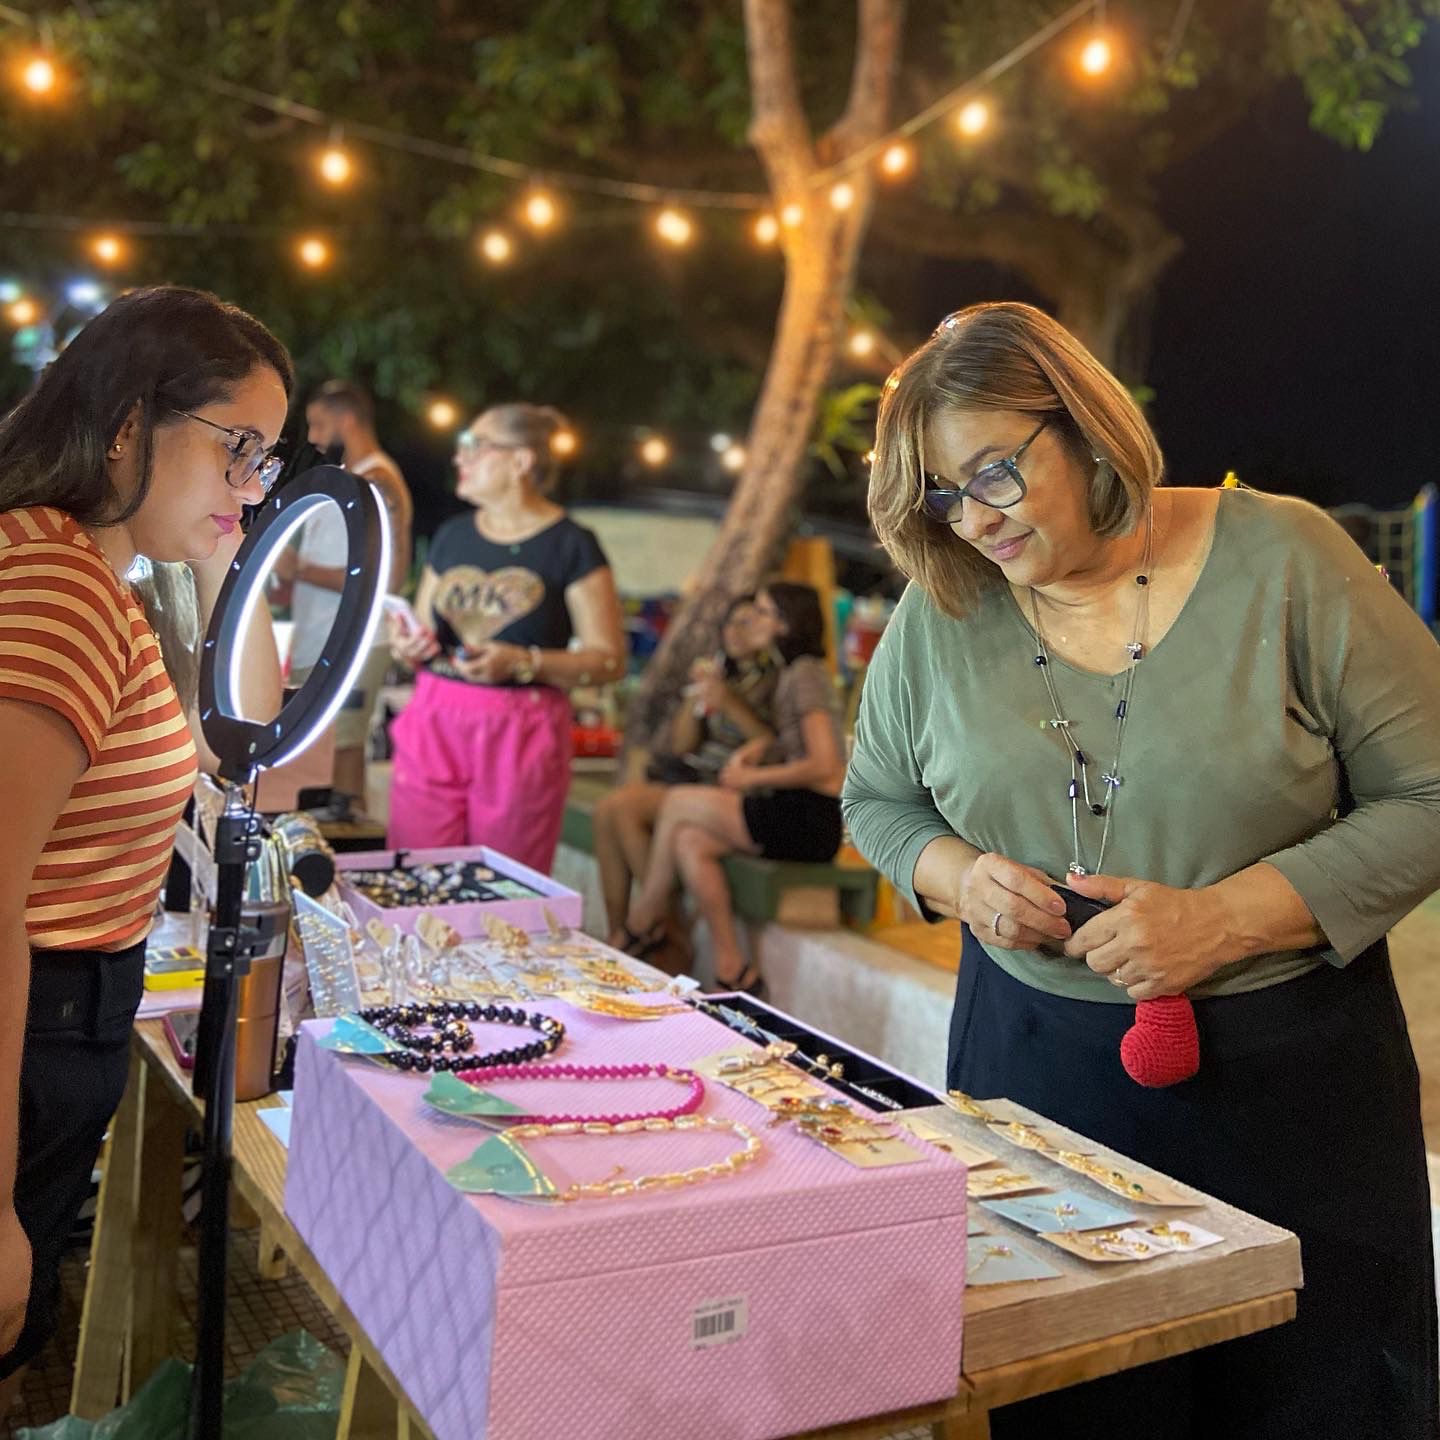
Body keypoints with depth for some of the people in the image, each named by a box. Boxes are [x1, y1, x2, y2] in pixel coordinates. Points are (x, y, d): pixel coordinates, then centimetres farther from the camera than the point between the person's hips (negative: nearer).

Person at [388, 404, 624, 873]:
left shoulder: (572, 545, -4)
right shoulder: (451, 536, 12)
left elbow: (609, 659, -7)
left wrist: (521, 662, -19)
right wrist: (409, 647, -1)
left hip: (520, 738, -4)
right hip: (433, 728, 5)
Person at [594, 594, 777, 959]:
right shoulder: (719, 670, 17)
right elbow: (681, 744, 13)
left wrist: (732, 706, -19)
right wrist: (697, 695, -2)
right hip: (692, 773, 8)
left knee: (624, 807, -22)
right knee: (607, 809, -16)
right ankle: (616, 936, -14)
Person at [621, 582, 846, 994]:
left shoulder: (805, 674, -12)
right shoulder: (791, 672, 17)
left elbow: (824, 765, -20)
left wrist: (752, 778, -10)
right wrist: (758, 748, 7)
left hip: (812, 818, -9)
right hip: (800, 813, 9)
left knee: (678, 803, -5)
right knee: (689, 841, -3)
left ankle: (641, 925, 9)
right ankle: (732, 971, -2)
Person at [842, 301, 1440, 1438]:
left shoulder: (1280, 559, -9)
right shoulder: (941, 609, -1)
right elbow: (878, 799, 13)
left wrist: (1228, 917, -19)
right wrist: (956, 874, -9)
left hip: (1290, 1073, -1)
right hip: (1033, 1062, 2)